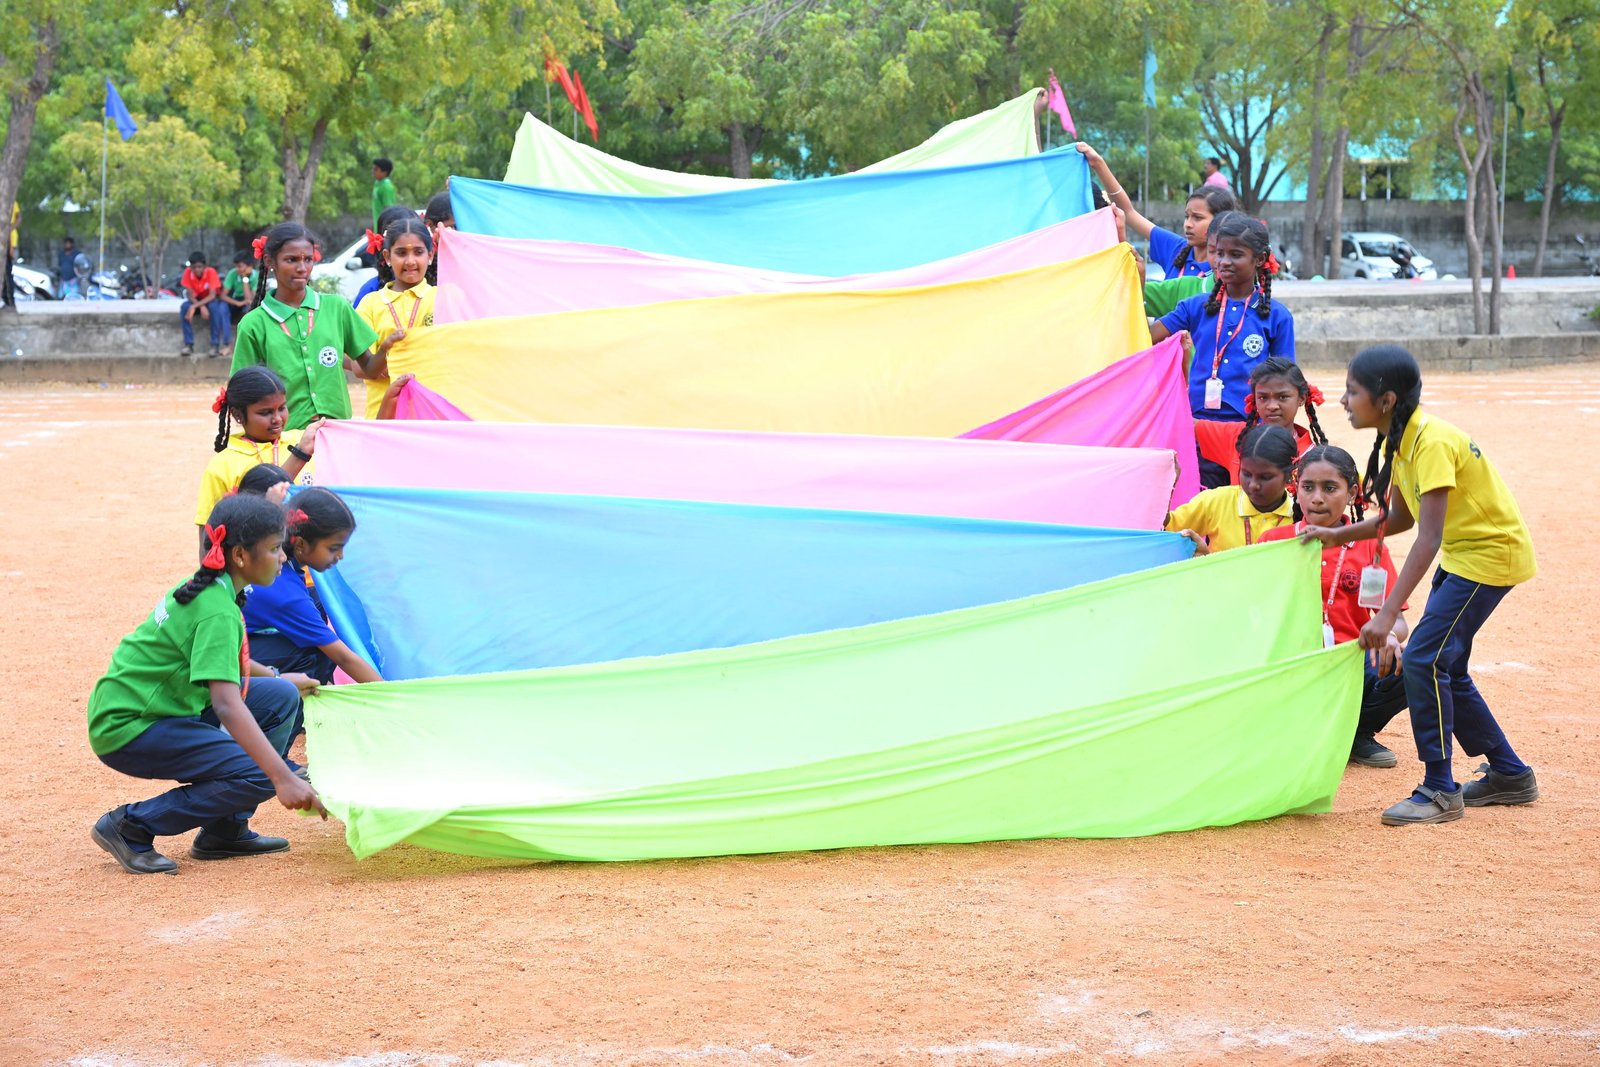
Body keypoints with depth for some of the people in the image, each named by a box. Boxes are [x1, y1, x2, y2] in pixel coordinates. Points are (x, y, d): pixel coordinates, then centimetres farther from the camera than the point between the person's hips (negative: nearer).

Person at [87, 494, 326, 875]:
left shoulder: (206, 588, 7)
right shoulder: (218, 611, -22)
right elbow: (227, 706, -32)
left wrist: (280, 679, 42)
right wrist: (284, 779, -37)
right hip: (127, 729, -10)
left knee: (281, 698, 5)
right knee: (259, 775, -19)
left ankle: (225, 831, 7)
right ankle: (131, 826, -7)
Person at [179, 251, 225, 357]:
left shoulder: (211, 272, -24)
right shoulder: (188, 273, -16)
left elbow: (212, 296, -29)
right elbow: (190, 295, -16)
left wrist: (195, 306, -39)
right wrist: (201, 307, -34)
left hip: (210, 300, -3)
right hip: (196, 300, 3)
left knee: (214, 307, -36)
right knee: (184, 307, -28)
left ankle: (215, 345, -31)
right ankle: (188, 345, -25)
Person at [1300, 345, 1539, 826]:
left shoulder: (1432, 442, -27)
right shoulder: (1399, 440, 2)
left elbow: (1429, 538, -33)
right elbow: (1400, 518, 13)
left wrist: (1388, 614, -36)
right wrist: (1339, 535, 1)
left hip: (1493, 553, -10)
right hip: (1461, 554, 10)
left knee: (1423, 658, -15)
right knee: (1445, 668, 13)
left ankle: (1440, 790, -6)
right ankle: (1509, 774, 26)